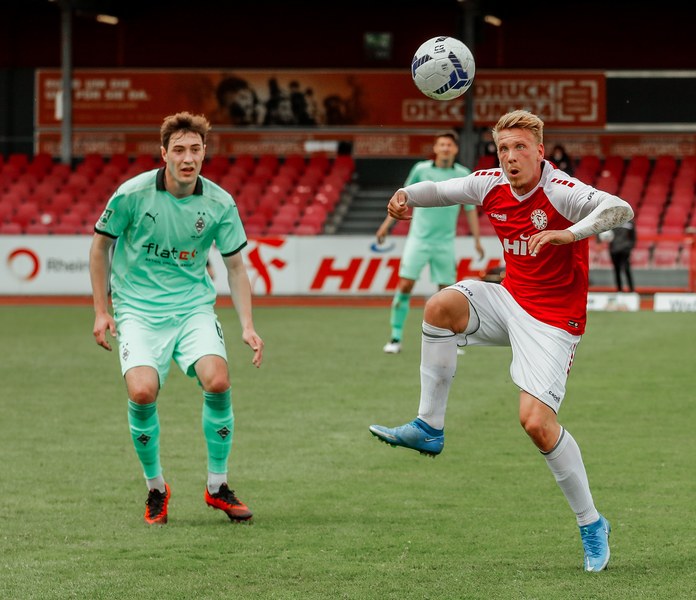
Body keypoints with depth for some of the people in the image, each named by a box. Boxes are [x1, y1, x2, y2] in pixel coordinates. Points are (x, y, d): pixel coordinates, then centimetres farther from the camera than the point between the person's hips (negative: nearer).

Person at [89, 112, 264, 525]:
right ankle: (156, 487, 2)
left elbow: (235, 265, 5)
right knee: (143, 391, -24)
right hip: (138, 310, -2)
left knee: (217, 382, -22)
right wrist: (101, 311, 2)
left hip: (194, 306, 2)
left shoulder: (219, 203, -6)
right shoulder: (133, 194, -11)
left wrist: (248, 326, -4)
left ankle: (218, 485, -1)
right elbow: (101, 245, 4)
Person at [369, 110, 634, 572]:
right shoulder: (492, 186, -2)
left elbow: (621, 210, -35)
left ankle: (592, 525, -2)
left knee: (536, 421, -17)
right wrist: (408, 195, -10)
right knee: (442, 305, -22)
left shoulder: (561, 191, -21)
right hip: (510, 297, 6)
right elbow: (440, 190, 13)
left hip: (553, 318, -6)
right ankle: (429, 427, -10)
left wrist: (571, 233, -50)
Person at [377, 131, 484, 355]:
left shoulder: (463, 175, 1)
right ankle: (396, 338, -4)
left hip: (445, 242, 1)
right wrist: (387, 224, 9)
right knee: (405, 284, -10)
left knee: (446, 290, 2)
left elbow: (470, 209, 9)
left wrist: (477, 239, 5)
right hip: (419, 238, -1)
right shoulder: (421, 170, -1)